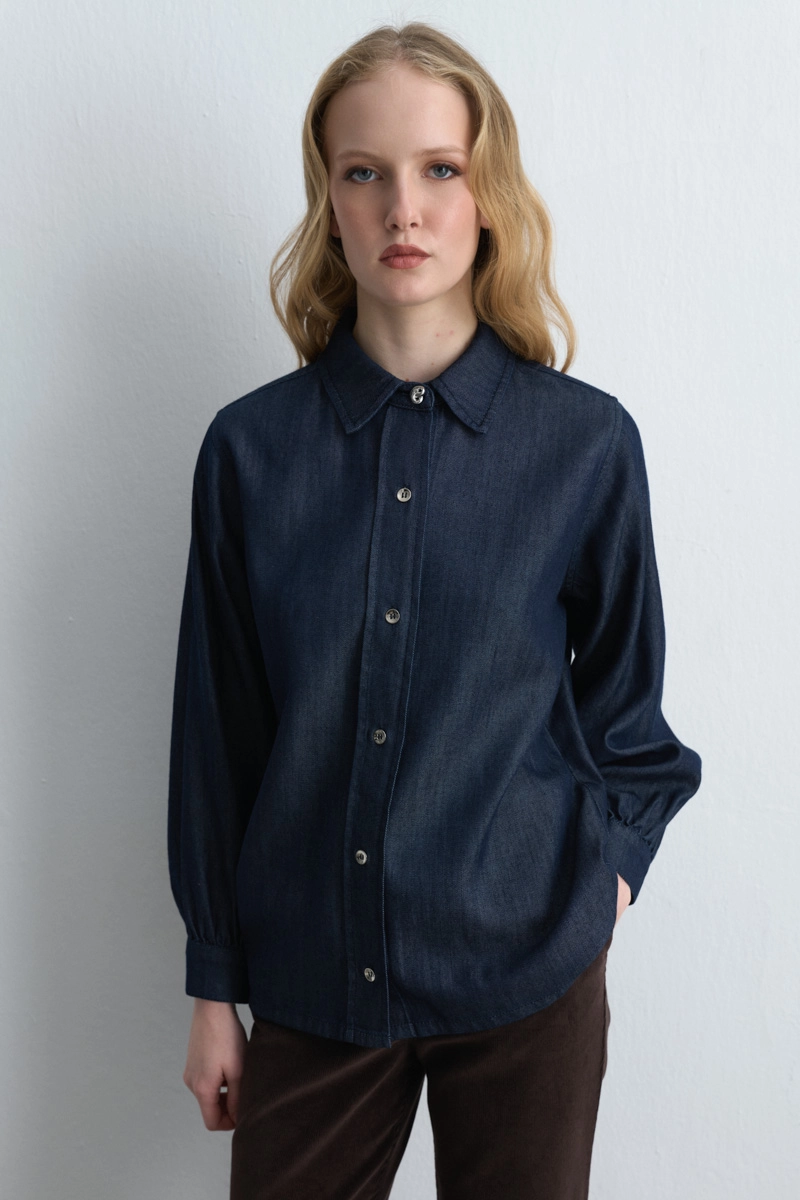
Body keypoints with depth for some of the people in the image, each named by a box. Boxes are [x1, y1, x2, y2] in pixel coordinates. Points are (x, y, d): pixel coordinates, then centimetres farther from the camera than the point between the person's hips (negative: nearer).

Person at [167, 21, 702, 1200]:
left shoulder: (587, 440, -7)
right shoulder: (251, 445, -5)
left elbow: (624, 699, 6)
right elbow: (219, 729, 0)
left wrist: (605, 869, 1)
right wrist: (214, 985, 4)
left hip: (528, 976, 0)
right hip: (309, 977, 1)